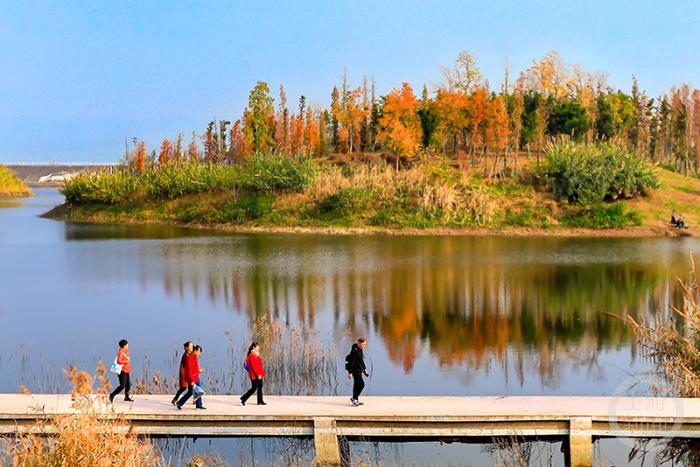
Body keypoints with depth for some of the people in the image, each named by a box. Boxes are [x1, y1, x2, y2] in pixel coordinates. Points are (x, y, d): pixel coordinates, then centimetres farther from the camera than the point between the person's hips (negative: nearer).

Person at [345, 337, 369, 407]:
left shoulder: (360, 349, 8)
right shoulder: (354, 350, -21)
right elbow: (351, 362, -21)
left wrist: (364, 368, 20)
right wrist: (350, 372, -21)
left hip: (359, 369, 10)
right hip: (355, 370, -10)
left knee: (357, 384, 14)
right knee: (361, 384, -10)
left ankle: (355, 400, 22)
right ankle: (354, 398, -1)